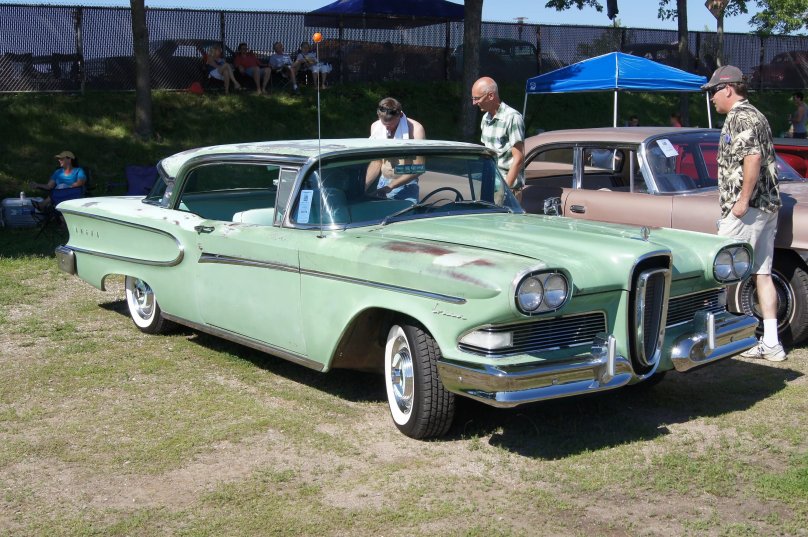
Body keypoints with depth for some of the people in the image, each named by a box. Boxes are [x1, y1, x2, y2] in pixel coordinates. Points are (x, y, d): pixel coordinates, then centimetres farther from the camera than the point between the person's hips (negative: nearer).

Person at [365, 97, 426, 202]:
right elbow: (376, 162, 9)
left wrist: (390, 186, -19)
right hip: (382, 183, 4)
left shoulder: (415, 129, -14)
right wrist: (363, 186, -4)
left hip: (406, 185, -4)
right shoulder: (375, 127, 1)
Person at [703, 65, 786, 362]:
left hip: (748, 207, -10)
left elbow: (753, 157, -23)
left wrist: (742, 200, -22)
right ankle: (771, 343, 7)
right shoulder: (755, 115, 21)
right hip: (768, 205, 10)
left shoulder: (740, 118, -10)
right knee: (762, 273, 7)